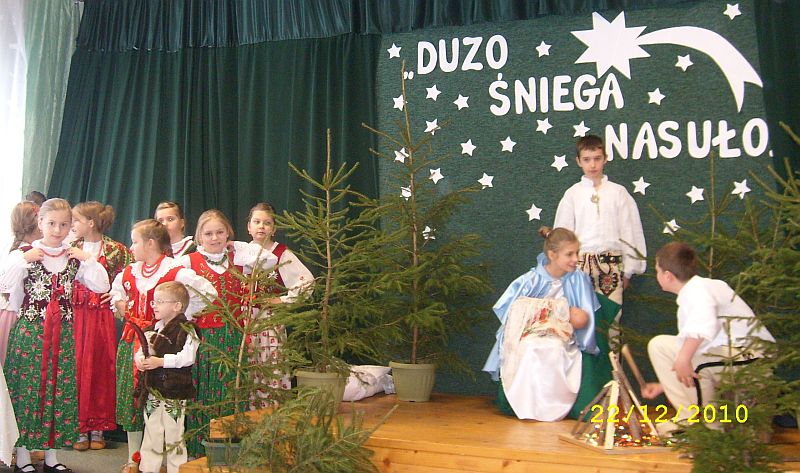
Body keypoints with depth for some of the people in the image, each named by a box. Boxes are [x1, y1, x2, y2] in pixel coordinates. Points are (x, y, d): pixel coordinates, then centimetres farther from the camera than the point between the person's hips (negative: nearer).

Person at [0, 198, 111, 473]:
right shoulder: (24, 253, -2)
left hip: (62, 333, 3)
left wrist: (87, 259, -5)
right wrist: (24, 259, -19)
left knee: (60, 389, 6)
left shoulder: (74, 258, 8)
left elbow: (102, 286, 5)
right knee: (27, 388, -1)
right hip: (30, 331, -3)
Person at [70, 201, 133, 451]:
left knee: (100, 368, 3)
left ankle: (98, 428, 13)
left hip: (102, 315, -2)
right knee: (77, 368, 1)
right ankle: (80, 428, 10)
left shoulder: (116, 250, -2)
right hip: (75, 315, 2)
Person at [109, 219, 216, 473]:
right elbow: (117, 288, 31)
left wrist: (181, 317, -14)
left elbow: (208, 292, -20)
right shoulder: (130, 271, 8)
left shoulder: (175, 271, -14)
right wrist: (120, 305, 11)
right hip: (132, 341, 7)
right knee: (130, 397, 9)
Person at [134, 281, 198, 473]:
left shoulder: (186, 330, -10)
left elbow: (187, 357, -19)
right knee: (151, 432, 14)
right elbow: (140, 351, 15)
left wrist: (160, 361, -22)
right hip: (152, 390, 6)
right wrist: (140, 359, -8)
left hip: (175, 392, -6)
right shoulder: (152, 330, 12)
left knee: (174, 434, 0)